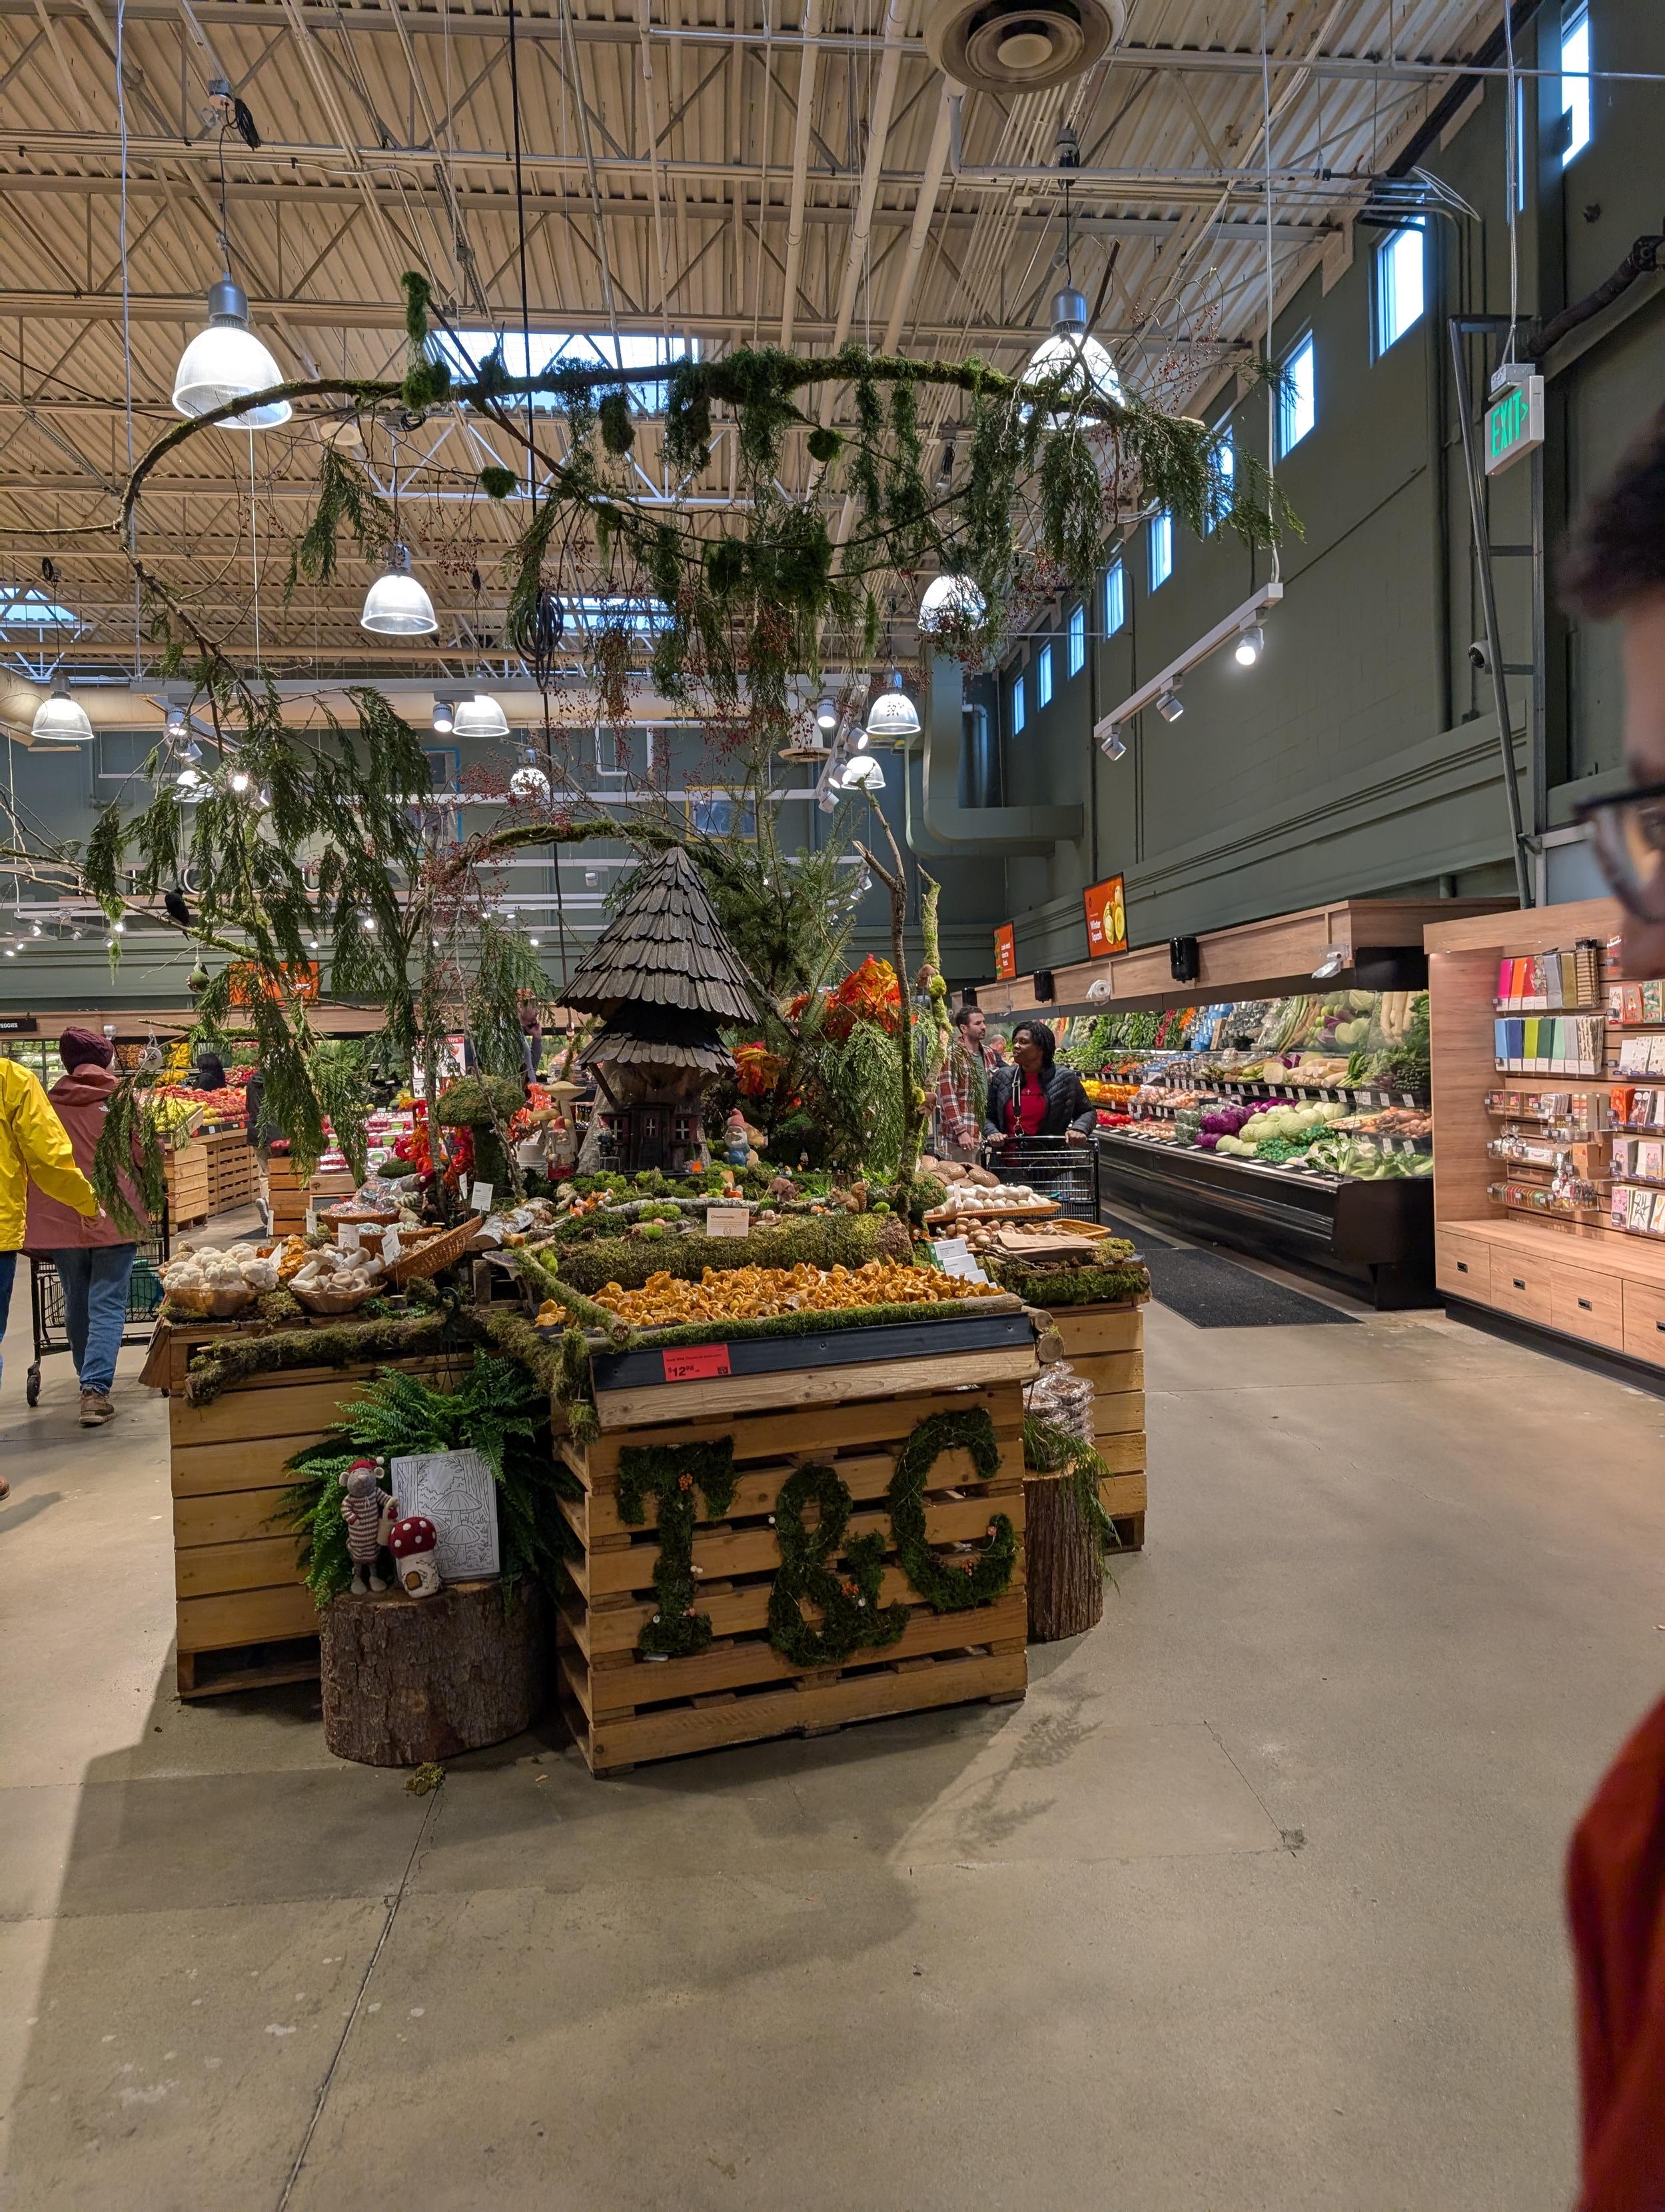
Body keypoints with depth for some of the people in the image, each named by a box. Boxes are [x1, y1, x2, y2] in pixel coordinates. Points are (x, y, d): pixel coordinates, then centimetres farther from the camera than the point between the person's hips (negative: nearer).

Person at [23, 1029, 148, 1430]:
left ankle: (91, 1383, 29)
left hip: (61, 1221, 3)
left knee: (77, 1306, 17)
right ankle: (96, 1387, -13)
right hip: (115, 1218, -2)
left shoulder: (49, 1103, 3)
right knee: (107, 1306, 0)